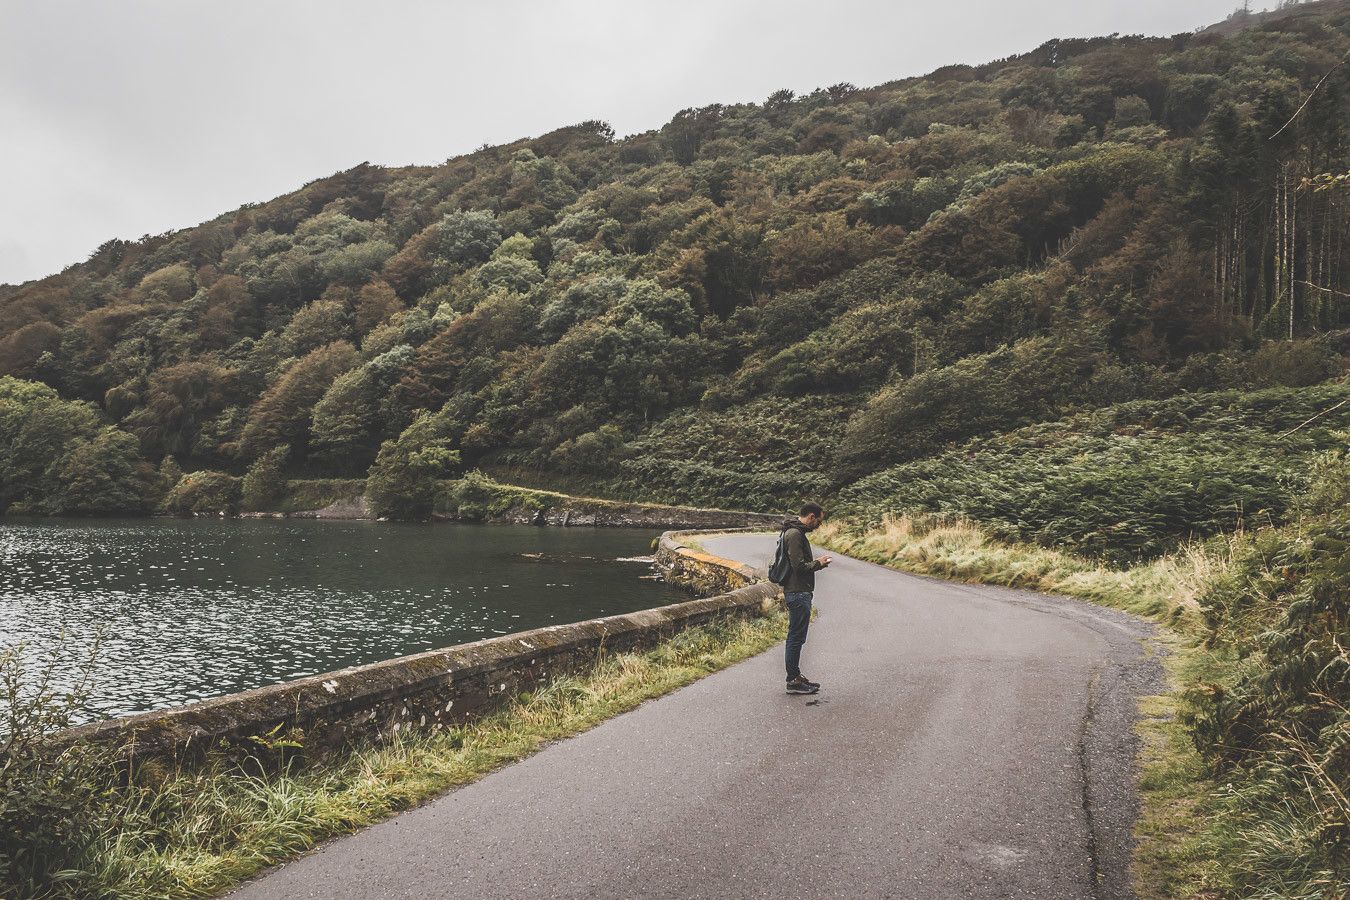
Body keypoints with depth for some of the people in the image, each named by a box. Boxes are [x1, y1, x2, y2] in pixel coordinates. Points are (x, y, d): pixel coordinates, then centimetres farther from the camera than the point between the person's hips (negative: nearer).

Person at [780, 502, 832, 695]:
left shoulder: (797, 532, 16)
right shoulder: (794, 534, -18)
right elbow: (799, 566, -24)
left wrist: (817, 563, 8)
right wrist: (819, 564, -8)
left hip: (799, 593, 11)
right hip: (798, 593, -11)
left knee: (796, 637, 16)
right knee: (796, 637, -4)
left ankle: (795, 675, 25)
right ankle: (793, 681, 2)